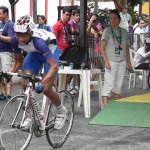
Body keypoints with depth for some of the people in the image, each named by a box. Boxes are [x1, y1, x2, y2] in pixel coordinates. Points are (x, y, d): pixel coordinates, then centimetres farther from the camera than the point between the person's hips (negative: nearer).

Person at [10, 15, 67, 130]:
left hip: (50, 51, -5)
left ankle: (61, 111, 14)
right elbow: (18, 61, -7)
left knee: (46, 89, -13)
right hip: (34, 53, 5)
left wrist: (43, 83, -53)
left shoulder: (38, 41, -41)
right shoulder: (15, 41, -26)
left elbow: (54, 66, -43)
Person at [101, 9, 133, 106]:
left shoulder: (124, 32, 10)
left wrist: (129, 63, 12)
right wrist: (106, 61, -16)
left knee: (118, 85, 9)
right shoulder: (107, 31, -3)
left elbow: (127, 49, 15)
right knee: (108, 85, -10)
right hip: (111, 62, -4)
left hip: (122, 62, 5)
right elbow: (102, 48, -5)